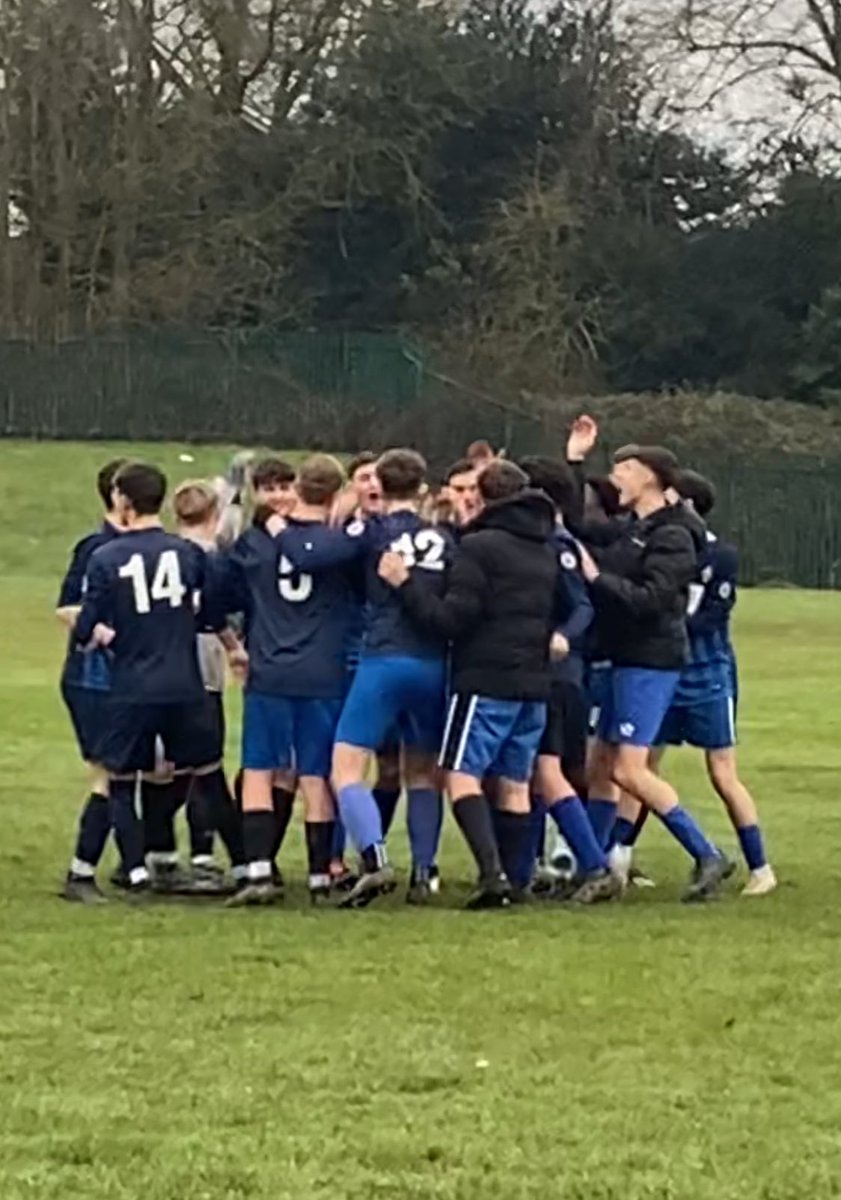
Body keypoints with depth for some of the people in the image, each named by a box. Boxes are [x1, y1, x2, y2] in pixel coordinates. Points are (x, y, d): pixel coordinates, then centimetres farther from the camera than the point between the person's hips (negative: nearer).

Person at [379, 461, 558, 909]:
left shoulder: (479, 547, -9)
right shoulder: (547, 554, 16)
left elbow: (451, 619, -14)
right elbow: (558, 617, 25)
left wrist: (404, 584, -9)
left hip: (486, 680, -7)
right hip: (534, 684, 7)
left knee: (462, 775, -6)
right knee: (514, 784, 10)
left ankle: (492, 870, -23)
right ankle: (508, 879, 7)